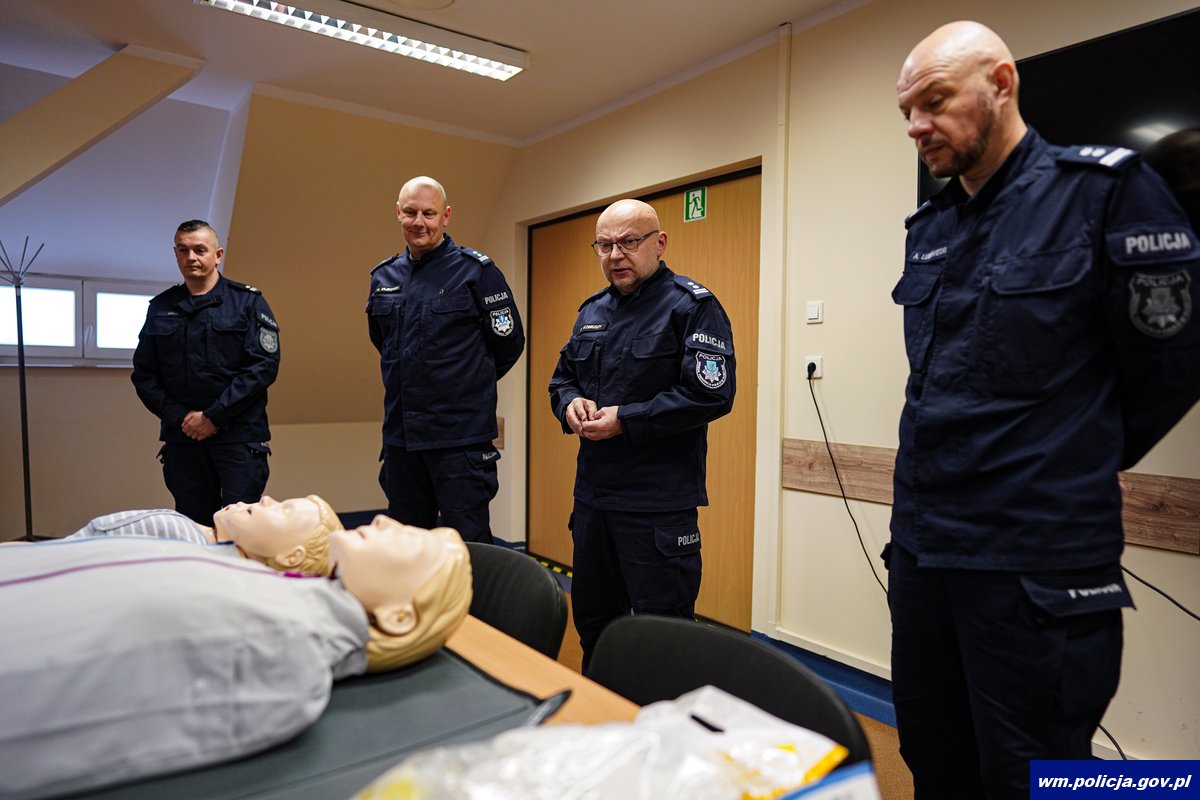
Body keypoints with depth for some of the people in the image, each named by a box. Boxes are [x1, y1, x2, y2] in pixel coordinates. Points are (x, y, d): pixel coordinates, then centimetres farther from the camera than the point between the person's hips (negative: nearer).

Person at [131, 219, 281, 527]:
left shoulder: (248, 302, 2)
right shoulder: (160, 308, 14)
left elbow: (264, 366, -7)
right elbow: (143, 375, 13)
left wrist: (213, 416, -10)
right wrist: (179, 416, -3)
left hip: (238, 436, -4)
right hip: (182, 437, 4)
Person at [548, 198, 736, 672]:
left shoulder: (692, 306, -9)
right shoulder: (593, 310, 14)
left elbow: (711, 394, -18)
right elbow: (562, 376, 21)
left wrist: (626, 420, -19)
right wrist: (570, 404, -3)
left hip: (659, 505, -7)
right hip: (592, 494, 8)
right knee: (592, 623, 22)